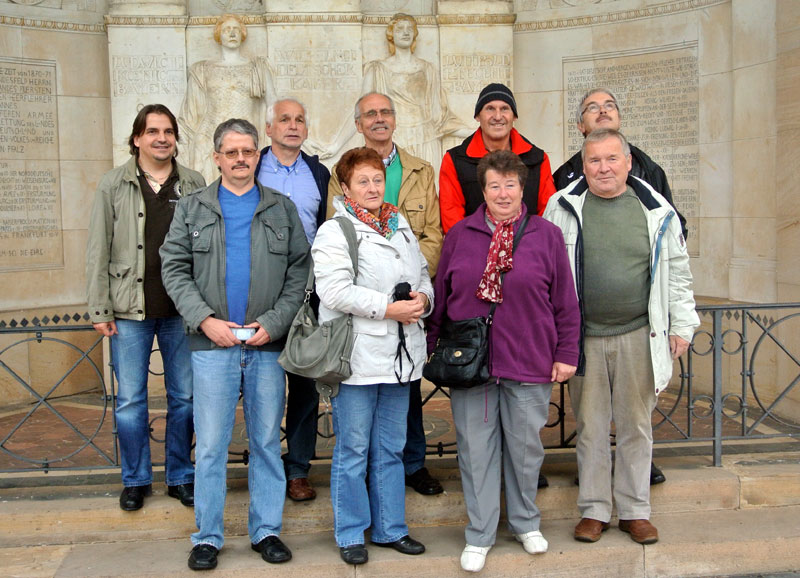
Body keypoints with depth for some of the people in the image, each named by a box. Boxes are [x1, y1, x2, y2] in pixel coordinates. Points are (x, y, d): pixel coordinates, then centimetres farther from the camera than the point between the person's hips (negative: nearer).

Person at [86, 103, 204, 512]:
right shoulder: (113, 186, 3)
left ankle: (180, 477, 23)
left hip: (182, 309, 1)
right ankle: (135, 479, 22)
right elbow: (98, 252, 2)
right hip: (131, 309, -1)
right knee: (130, 399, 6)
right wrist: (100, 309, -3)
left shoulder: (195, 185, 5)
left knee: (185, 397, 8)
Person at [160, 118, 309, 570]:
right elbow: (174, 268, 4)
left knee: (268, 442, 8)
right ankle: (208, 537, 15)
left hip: (268, 346, 1)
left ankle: (267, 530, 21)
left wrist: (274, 322, -8)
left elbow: (300, 272, 4)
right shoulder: (192, 208, 8)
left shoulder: (283, 209, 9)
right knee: (211, 445, 3)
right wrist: (204, 319, -9)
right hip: (213, 345, -1)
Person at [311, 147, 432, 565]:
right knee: (353, 450, 4)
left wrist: (422, 298, -4)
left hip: (400, 356, 6)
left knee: (391, 448, 15)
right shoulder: (334, 232, -6)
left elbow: (423, 276, 19)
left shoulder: (401, 227, 15)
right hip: (357, 357, -6)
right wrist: (388, 308, -19)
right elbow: (335, 292, -18)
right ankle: (350, 534, 18)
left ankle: (390, 528, 27)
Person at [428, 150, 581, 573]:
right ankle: (479, 536, 21)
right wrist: (432, 349, 10)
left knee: (525, 447, 12)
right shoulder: (459, 235, 5)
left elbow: (565, 302, 4)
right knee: (476, 450, 7)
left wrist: (566, 354, 2)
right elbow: (441, 298, 10)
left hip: (529, 363, 0)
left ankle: (525, 523, 34)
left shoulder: (547, 235, 2)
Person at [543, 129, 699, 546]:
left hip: (638, 336, 1)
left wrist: (682, 325, 6)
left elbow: (678, 273, 9)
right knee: (590, 426, 8)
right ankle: (593, 510, 21)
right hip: (584, 336, 0)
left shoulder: (656, 211, 3)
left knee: (636, 425, 9)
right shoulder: (562, 208, 0)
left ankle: (634, 510, 23)